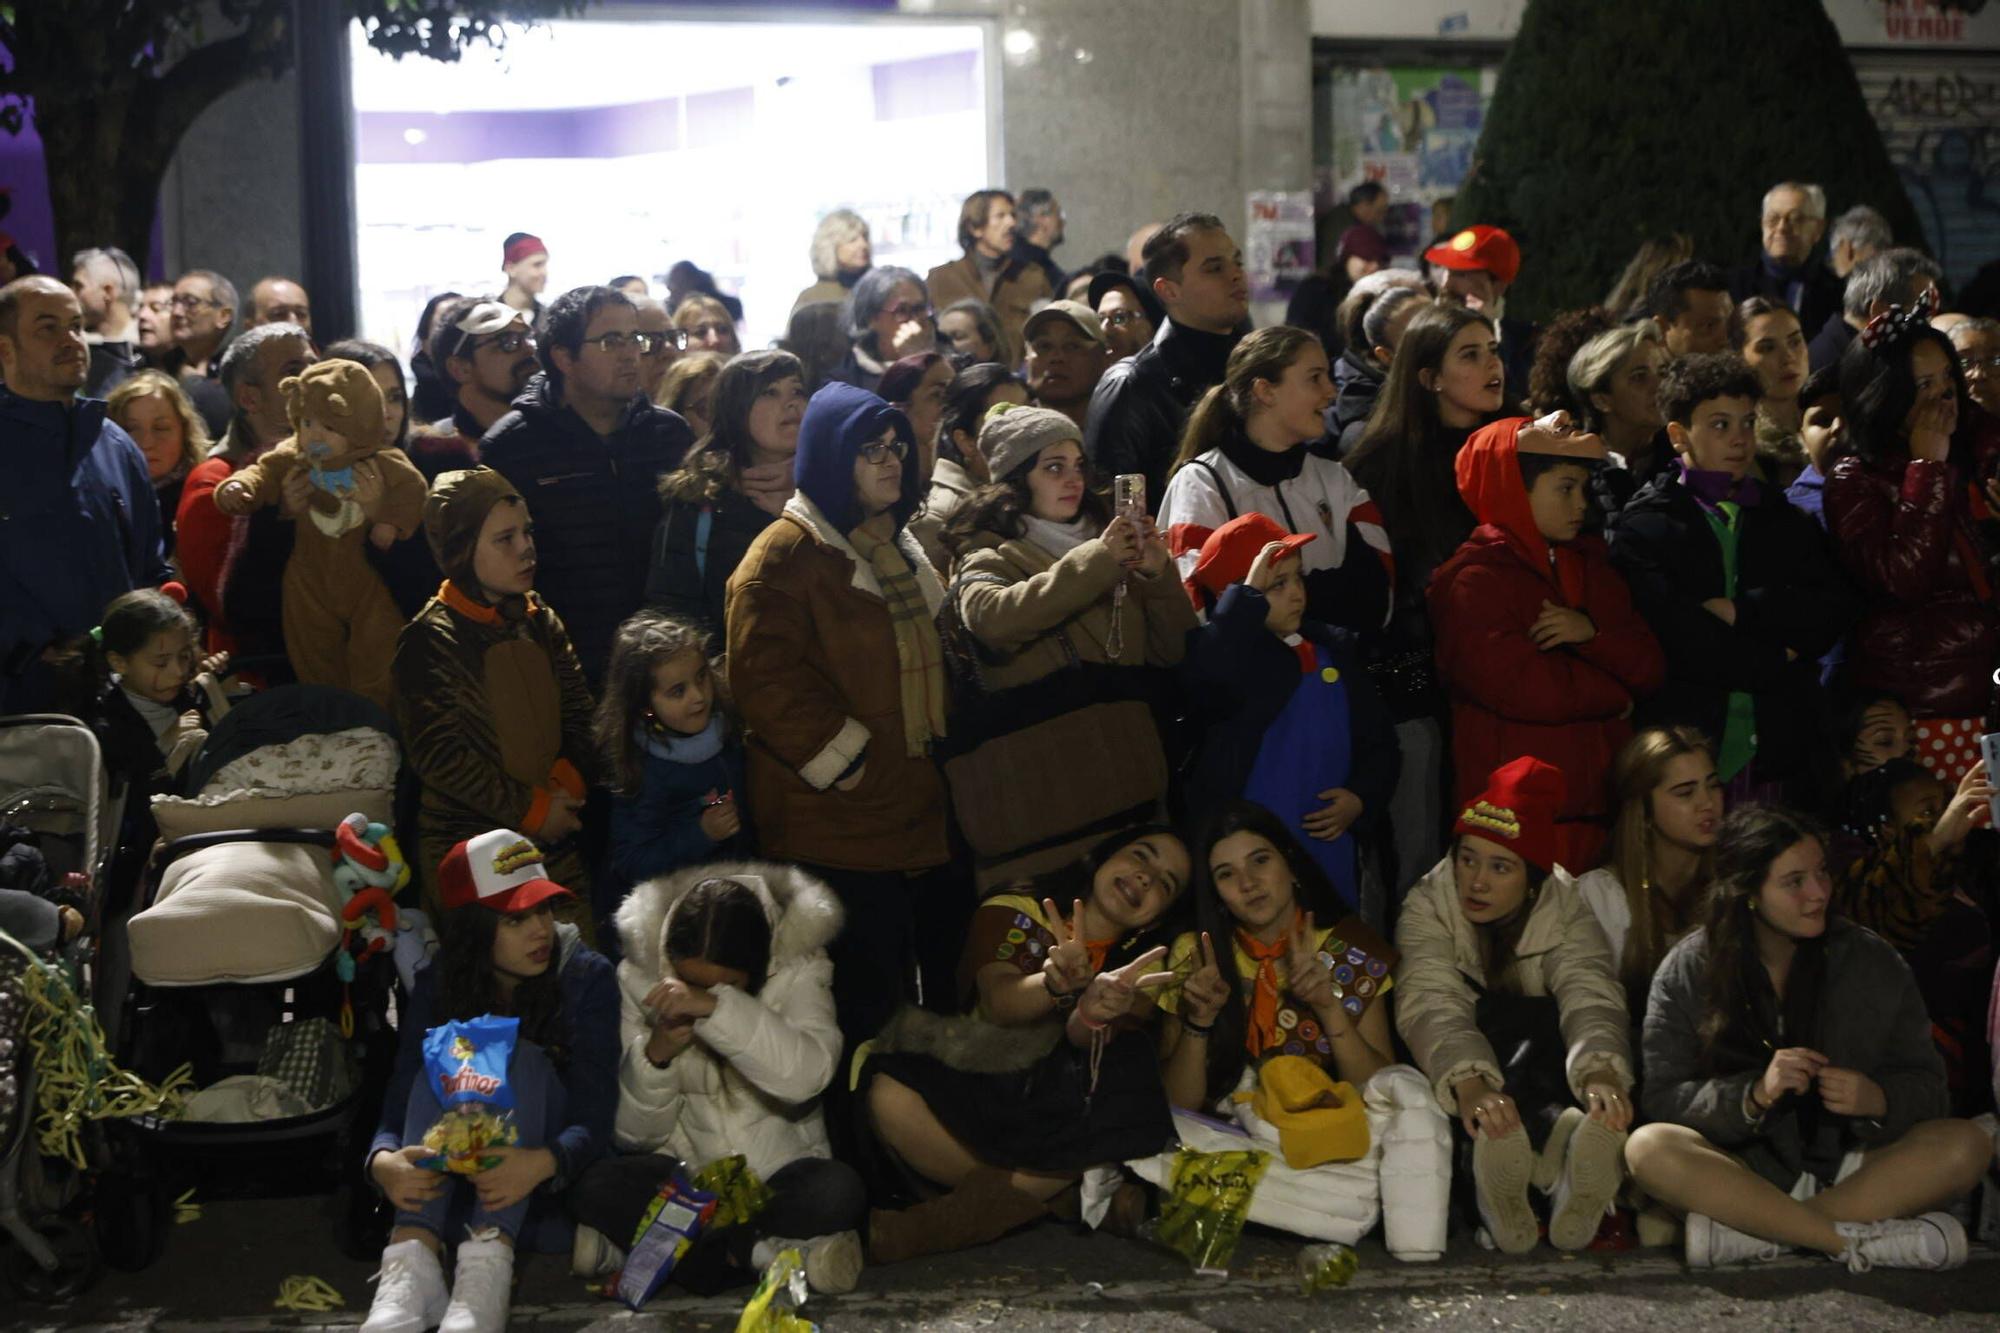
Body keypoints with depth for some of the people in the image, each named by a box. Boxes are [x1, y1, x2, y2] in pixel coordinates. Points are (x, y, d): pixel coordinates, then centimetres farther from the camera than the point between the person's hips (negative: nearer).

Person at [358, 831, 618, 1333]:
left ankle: (488, 1265, -48)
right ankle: (413, 1258, -45)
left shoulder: (586, 976, -10)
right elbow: (400, 1099, -13)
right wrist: (384, 1160, -37)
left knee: (522, 1060, -28)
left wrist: (542, 1162, -41)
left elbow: (595, 1116, -19)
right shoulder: (438, 984, -3)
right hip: (451, 1171, 2)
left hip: (552, 1174, -2)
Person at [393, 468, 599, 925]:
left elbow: (580, 715, 9)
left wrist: (566, 784, -10)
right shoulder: (430, 641, -11)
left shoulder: (541, 623, 8)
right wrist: (531, 807, -14)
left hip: (553, 837, 6)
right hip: (465, 849, -6)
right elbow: (438, 755, -16)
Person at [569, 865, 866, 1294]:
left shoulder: (798, 970, -10)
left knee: (837, 1190, -34)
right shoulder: (640, 978, -6)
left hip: (779, 1172, -1)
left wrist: (716, 1006, -37)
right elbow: (635, 1134, -5)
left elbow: (808, 1076, -30)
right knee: (599, 1187, -29)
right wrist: (656, 1053, -24)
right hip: (685, 1172, 1)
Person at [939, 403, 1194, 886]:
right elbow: (993, 616, -20)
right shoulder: (989, 555, 5)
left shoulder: (1109, 544, 21)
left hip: (1125, 784, 5)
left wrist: (1158, 574, -1)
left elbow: (1171, 652, 15)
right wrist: (1095, 562, -20)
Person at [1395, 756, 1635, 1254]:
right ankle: (1556, 1138, -54)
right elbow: (1431, 1006, -28)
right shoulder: (1428, 908, -9)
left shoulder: (1566, 910, -4)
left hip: (1538, 1065, 2)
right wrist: (1470, 1086, -50)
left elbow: (1591, 996, -24)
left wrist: (1601, 1074, -48)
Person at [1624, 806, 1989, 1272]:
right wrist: (1755, 1095, -24)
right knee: (1647, 1148, -31)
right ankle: (1863, 1240, -33)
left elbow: (1926, 1086, 6)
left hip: (1848, 1172, 2)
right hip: (1743, 1172, -2)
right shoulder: (1685, 974, -1)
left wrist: (1878, 1100, -17)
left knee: (1967, 1145, -24)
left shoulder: (1873, 963, 4)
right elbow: (1663, 1099, -6)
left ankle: (1746, 1232, -30)